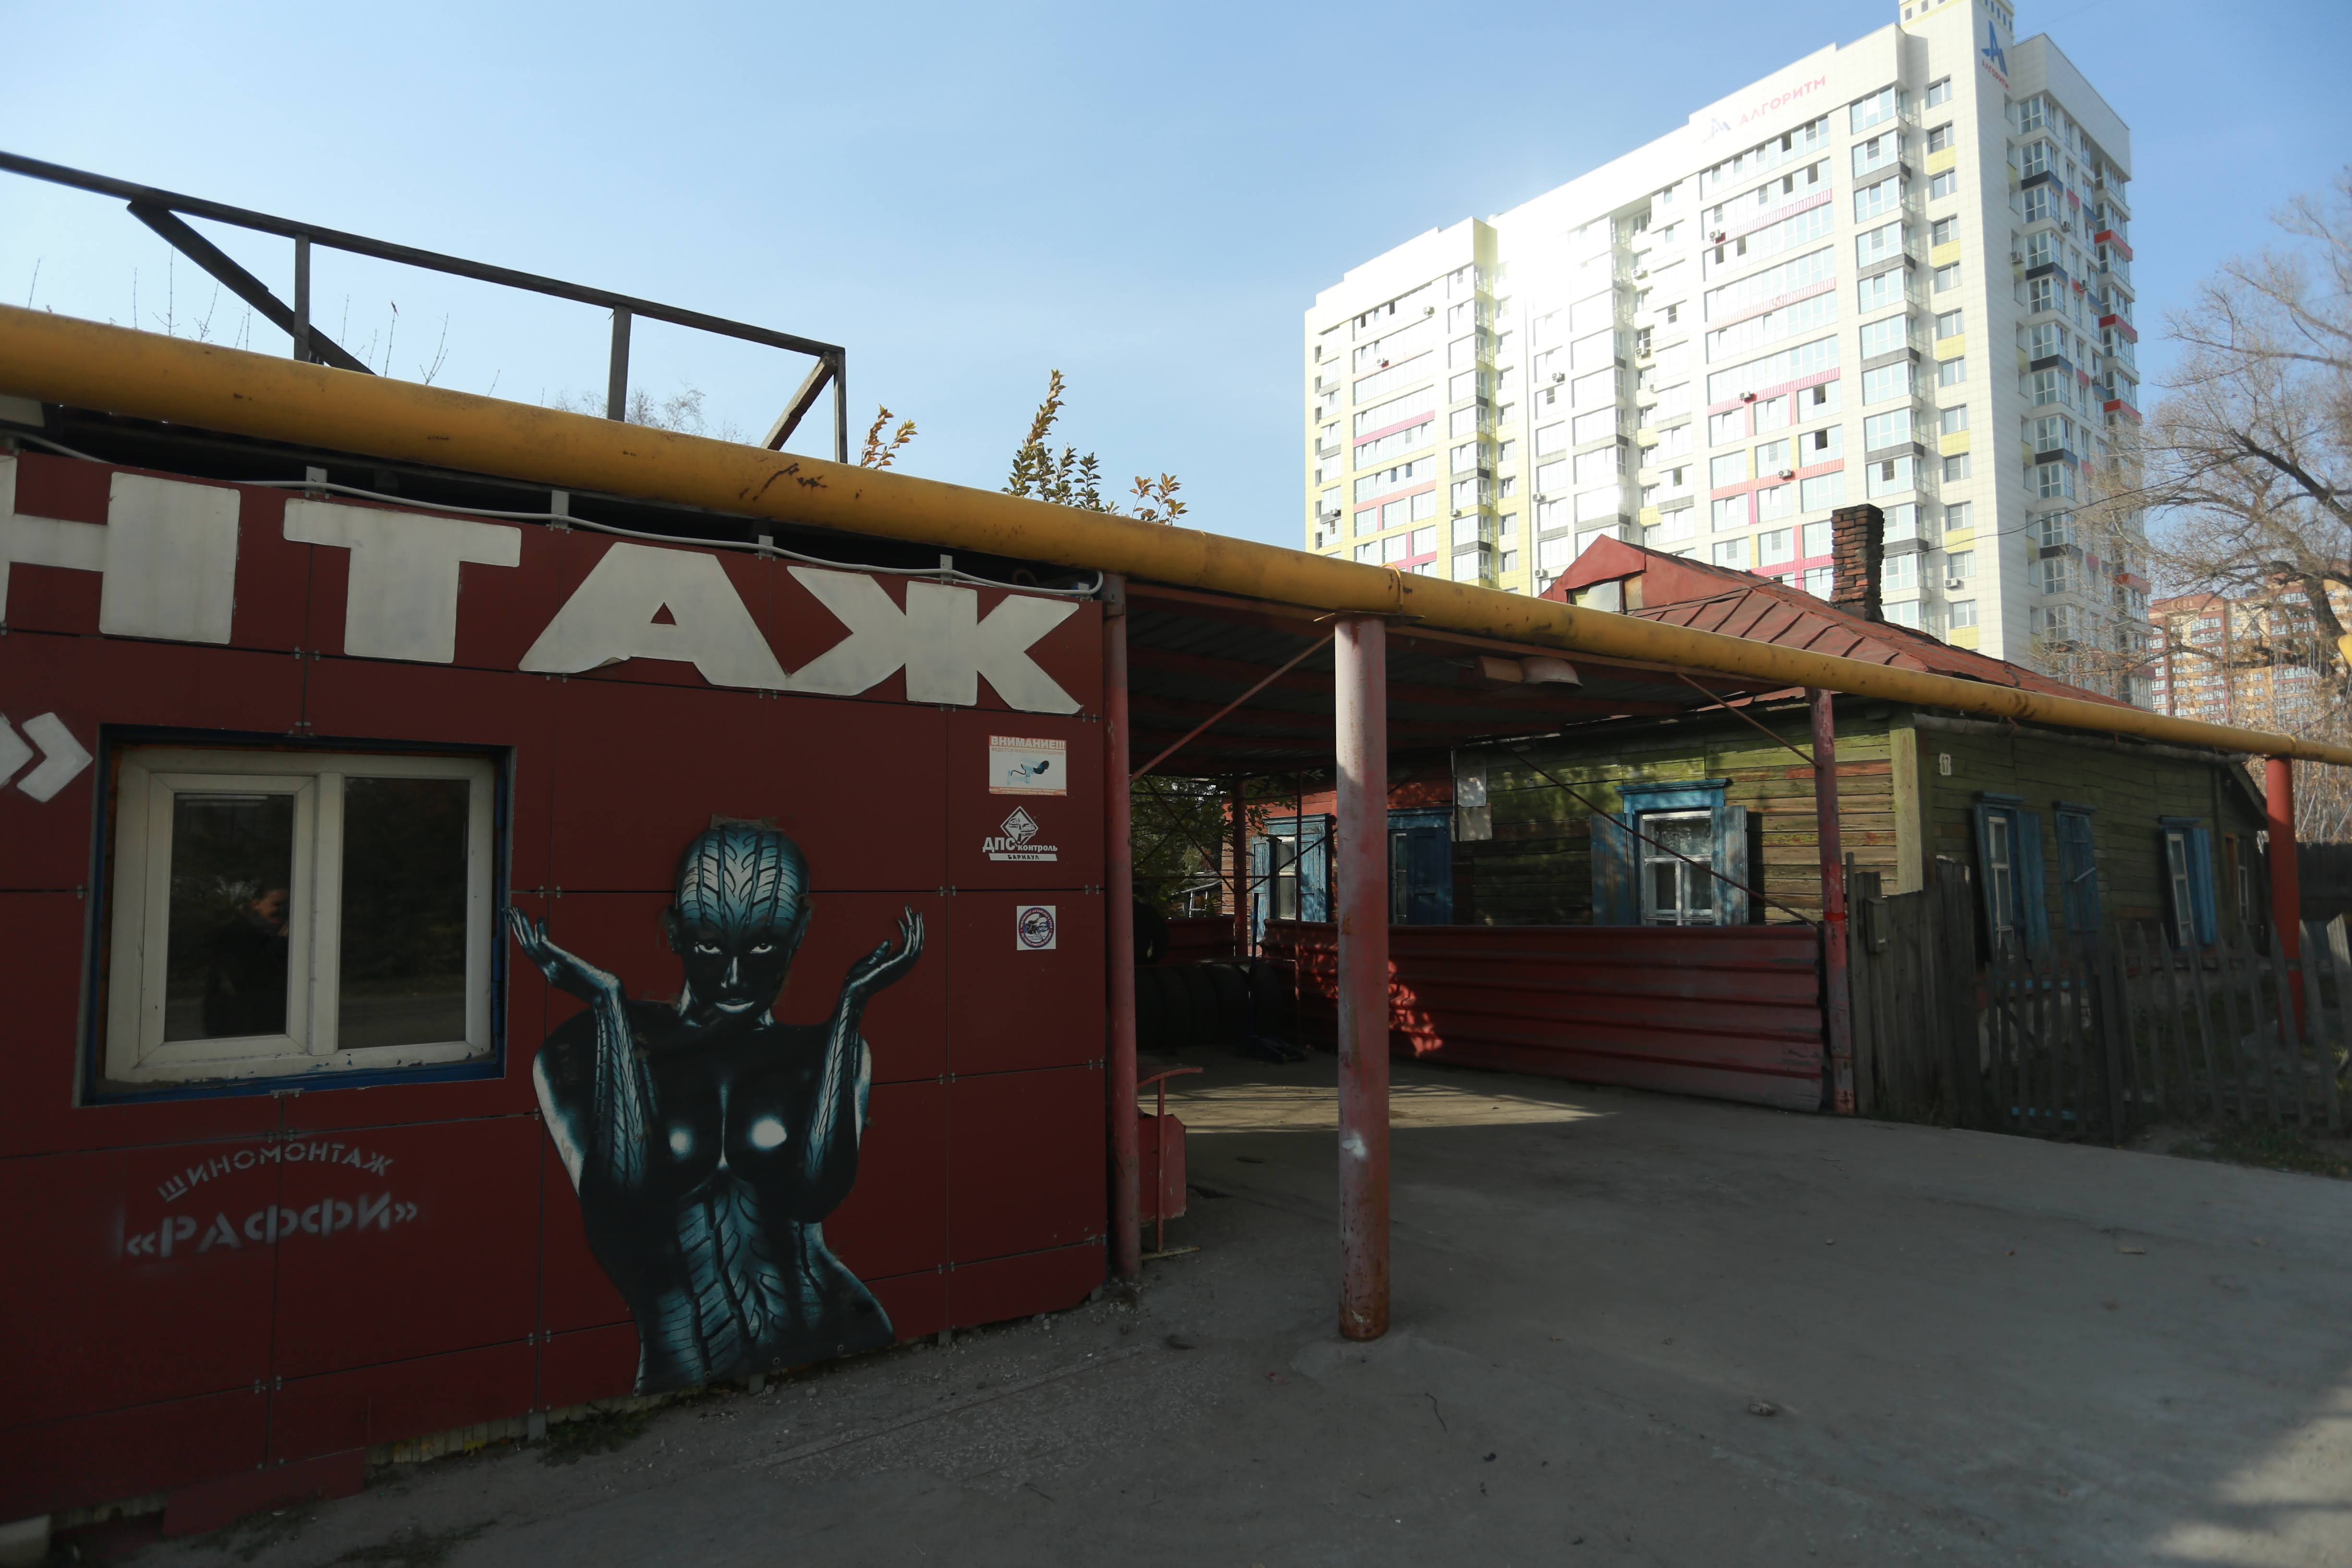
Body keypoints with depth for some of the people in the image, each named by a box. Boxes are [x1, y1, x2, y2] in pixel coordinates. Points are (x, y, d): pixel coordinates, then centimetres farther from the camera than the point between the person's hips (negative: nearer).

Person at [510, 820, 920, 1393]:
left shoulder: (830, 1050, 7)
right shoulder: (598, 1045, 3)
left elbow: (815, 1192, -9)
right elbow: (621, 1203, -11)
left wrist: (852, 1001, -8)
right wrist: (606, 1004, -10)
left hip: (832, 1349, 1)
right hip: (681, 1370, -1)